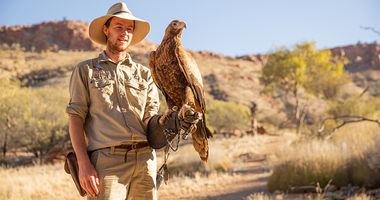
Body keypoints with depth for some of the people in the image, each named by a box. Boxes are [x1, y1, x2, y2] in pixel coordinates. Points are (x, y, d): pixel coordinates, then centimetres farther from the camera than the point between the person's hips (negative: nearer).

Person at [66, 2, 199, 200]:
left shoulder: (144, 74, 19)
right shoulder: (85, 70, 12)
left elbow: (149, 121, 12)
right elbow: (75, 119, 3)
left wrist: (170, 122, -11)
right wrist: (83, 164, -10)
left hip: (144, 160, 3)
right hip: (107, 160, -3)